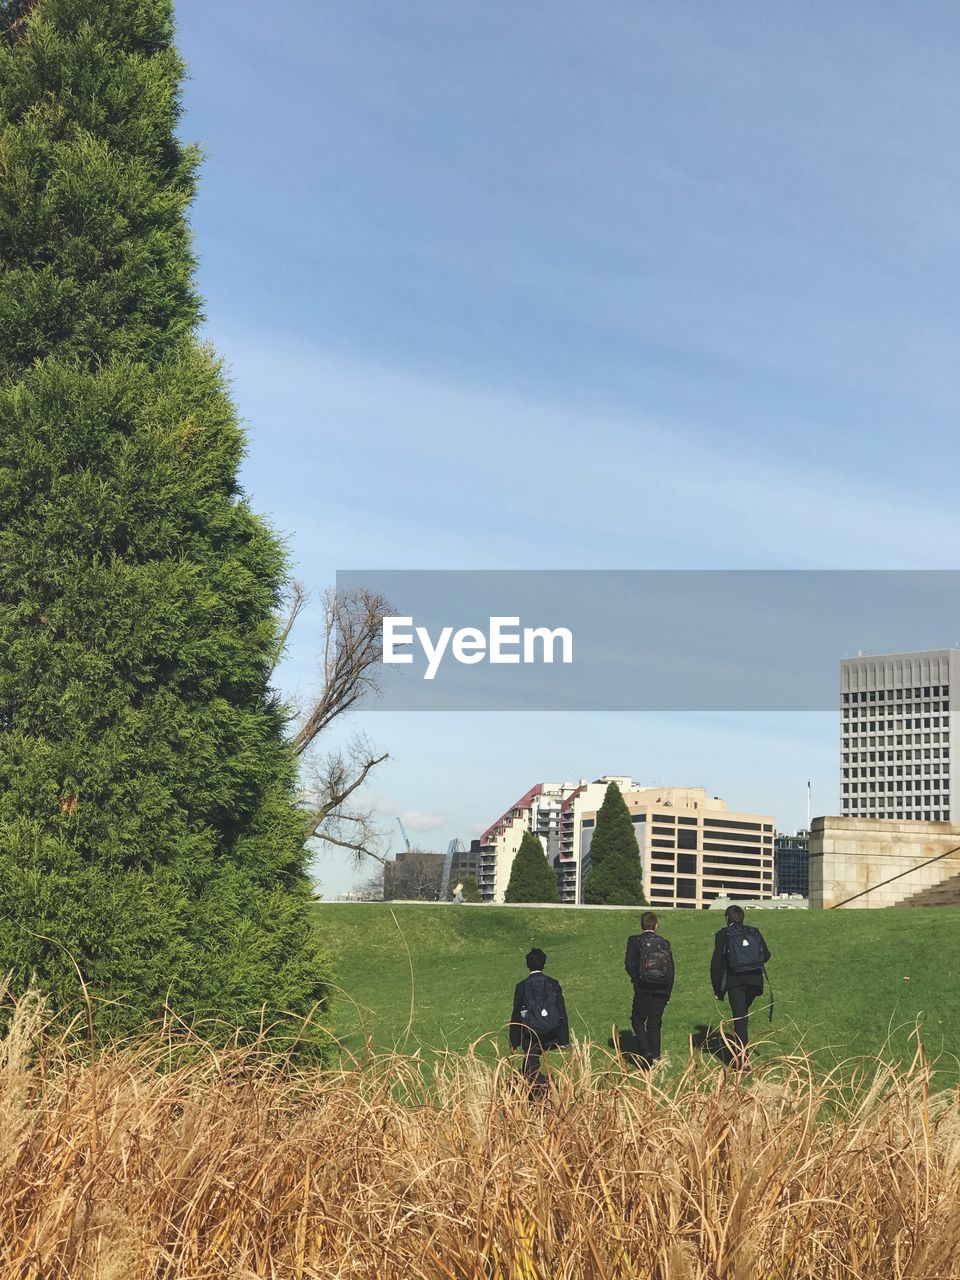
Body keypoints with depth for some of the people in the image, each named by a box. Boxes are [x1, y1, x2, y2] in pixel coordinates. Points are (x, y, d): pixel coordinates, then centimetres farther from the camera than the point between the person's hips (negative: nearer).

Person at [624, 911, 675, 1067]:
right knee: (655, 1023, 11)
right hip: (662, 990, 3)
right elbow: (671, 969, 6)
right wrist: (668, 993, 11)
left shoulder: (635, 941, -5)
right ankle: (655, 1057, 9)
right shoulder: (665, 943, 6)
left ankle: (646, 1051, -8)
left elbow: (629, 964, -14)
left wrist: (637, 979, 4)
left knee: (637, 1019, 10)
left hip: (644, 990, -3)